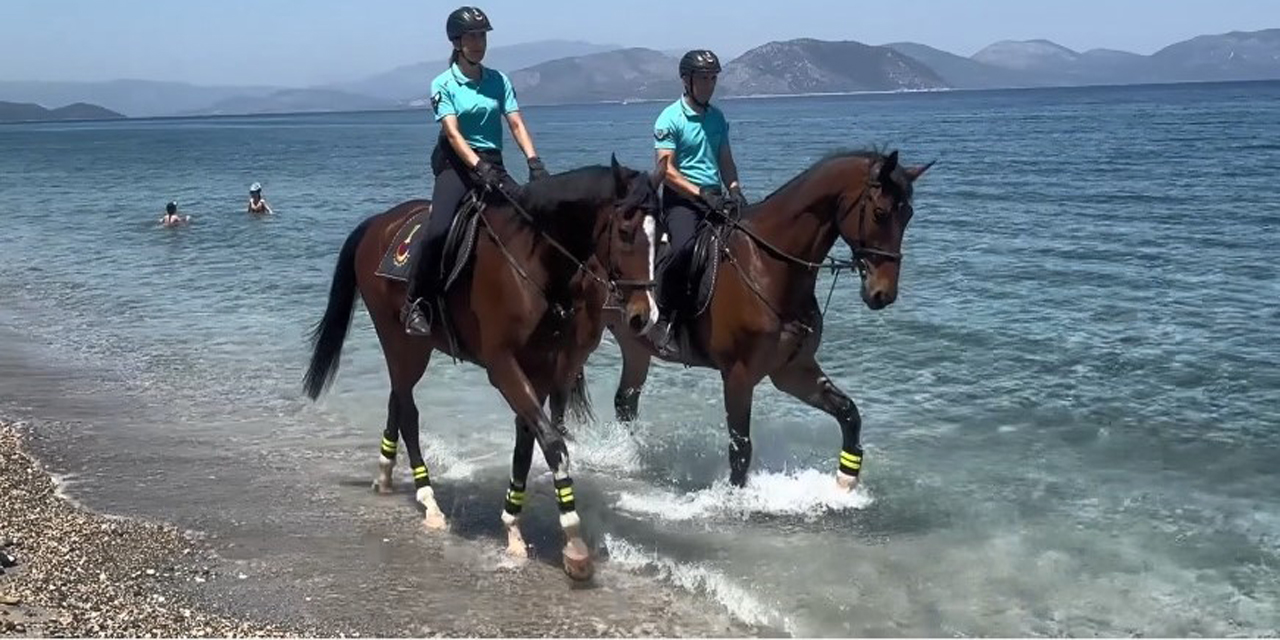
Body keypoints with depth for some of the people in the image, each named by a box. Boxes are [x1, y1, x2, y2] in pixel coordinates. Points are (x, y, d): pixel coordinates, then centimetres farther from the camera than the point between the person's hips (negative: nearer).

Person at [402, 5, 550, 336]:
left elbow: (517, 124, 2)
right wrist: (479, 167, -29)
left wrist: (534, 160, -16)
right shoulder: (443, 84, -2)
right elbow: (453, 133, -14)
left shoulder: (499, 80, 9)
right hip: (456, 163, -4)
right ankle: (415, 304, -15)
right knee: (438, 229, -27)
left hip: (492, 164, 4)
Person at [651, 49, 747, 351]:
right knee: (685, 246, -32)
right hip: (681, 198, -7)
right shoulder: (670, 119, -5)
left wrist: (734, 189, 2)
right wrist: (702, 194, -21)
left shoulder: (717, 116, 15)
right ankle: (667, 318, -20)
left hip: (715, 197, 7)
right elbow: (667, 170, -13)